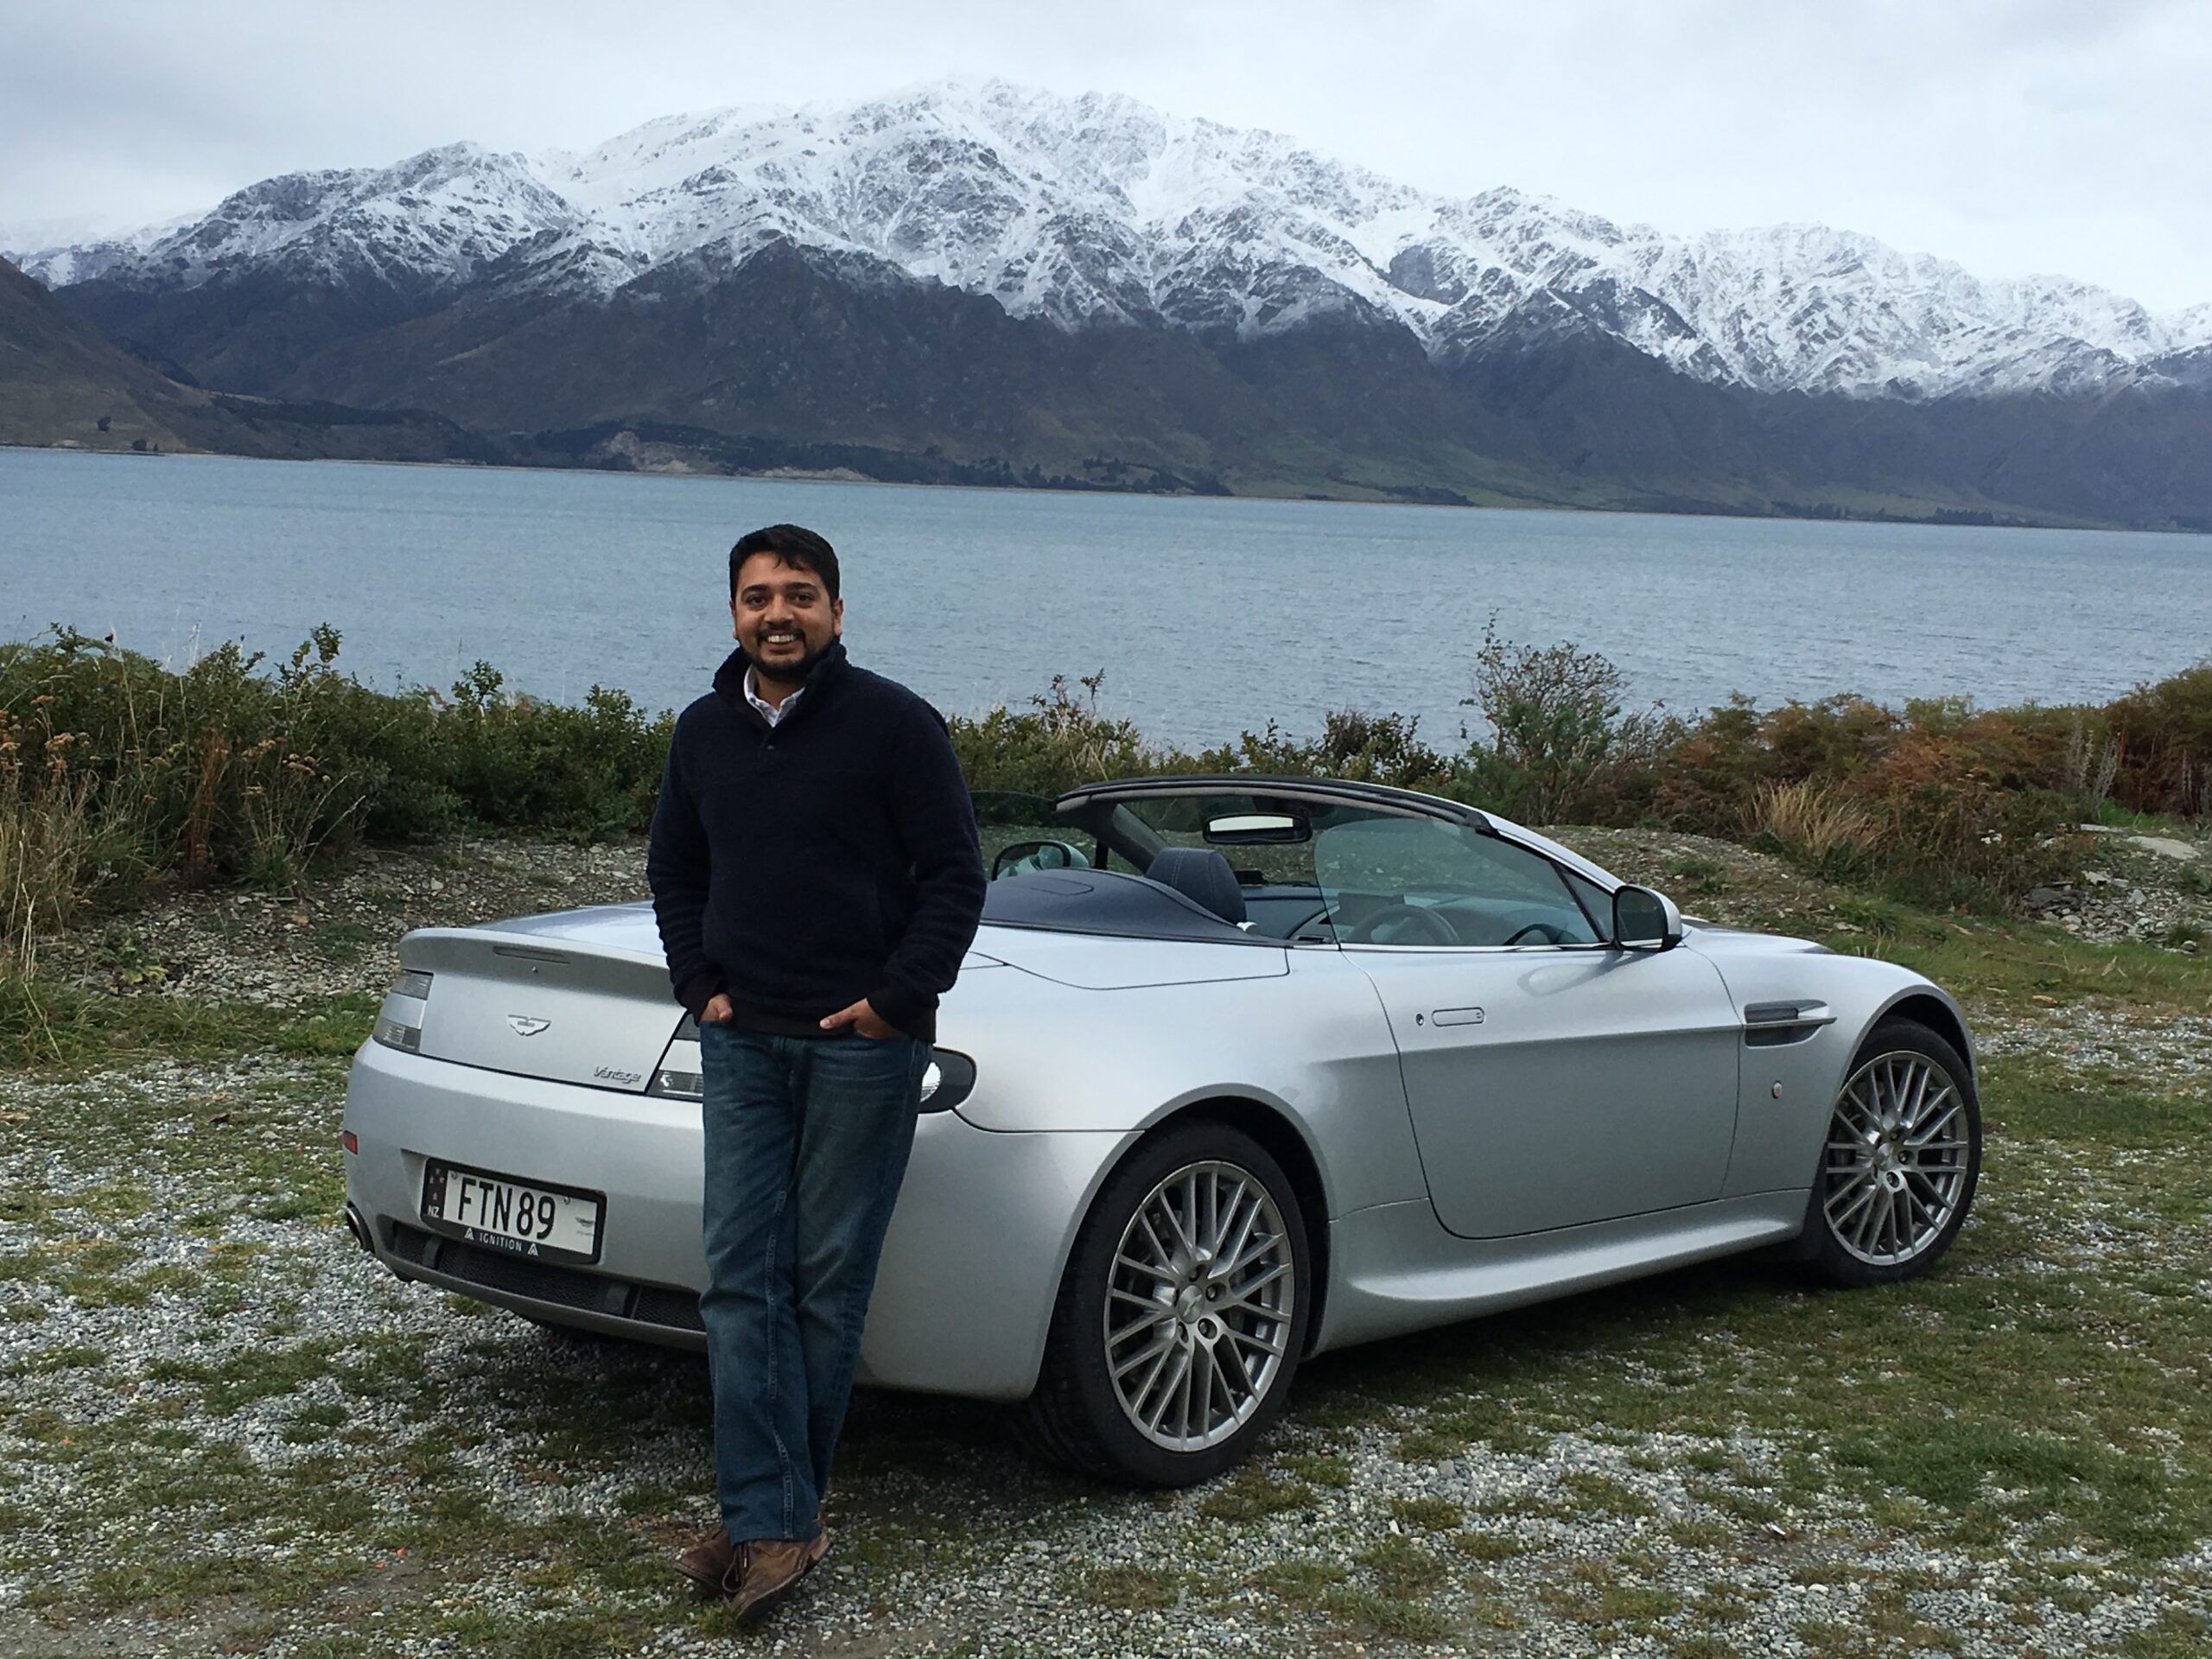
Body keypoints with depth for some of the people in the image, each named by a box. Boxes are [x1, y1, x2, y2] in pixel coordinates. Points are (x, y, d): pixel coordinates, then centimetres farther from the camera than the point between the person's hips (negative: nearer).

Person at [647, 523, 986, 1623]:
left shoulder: (892, 724, -6)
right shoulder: (705, 731, 11)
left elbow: (955, 875, -6)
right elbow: (674, 870, 22)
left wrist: (897, 999, -10)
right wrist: (701, 986, 9)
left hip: (862, 1046, -4)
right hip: (742, 1041, 5)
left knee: (829, 1282, 1)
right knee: (741, 1278, -3)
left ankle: (776, 1502, 12)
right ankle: (771, 1522, -2)